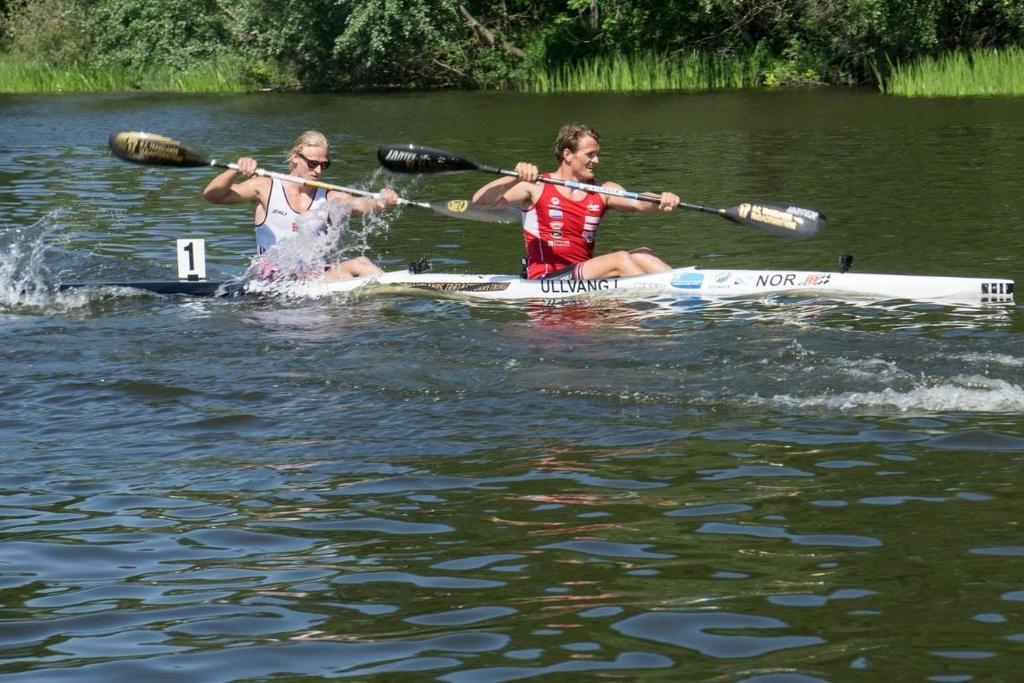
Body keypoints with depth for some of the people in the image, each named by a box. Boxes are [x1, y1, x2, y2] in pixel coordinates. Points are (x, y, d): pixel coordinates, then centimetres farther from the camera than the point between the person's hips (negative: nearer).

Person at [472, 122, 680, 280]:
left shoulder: (602, 191, 10)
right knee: (620, 259, -22)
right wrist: (516, 177, -28)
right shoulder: (536, 188, -2)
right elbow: (479, 200, -11)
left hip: (583, 277, 6)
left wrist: (661, 201, -30)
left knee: (641, 255, -11)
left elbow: (639, 203, -7)